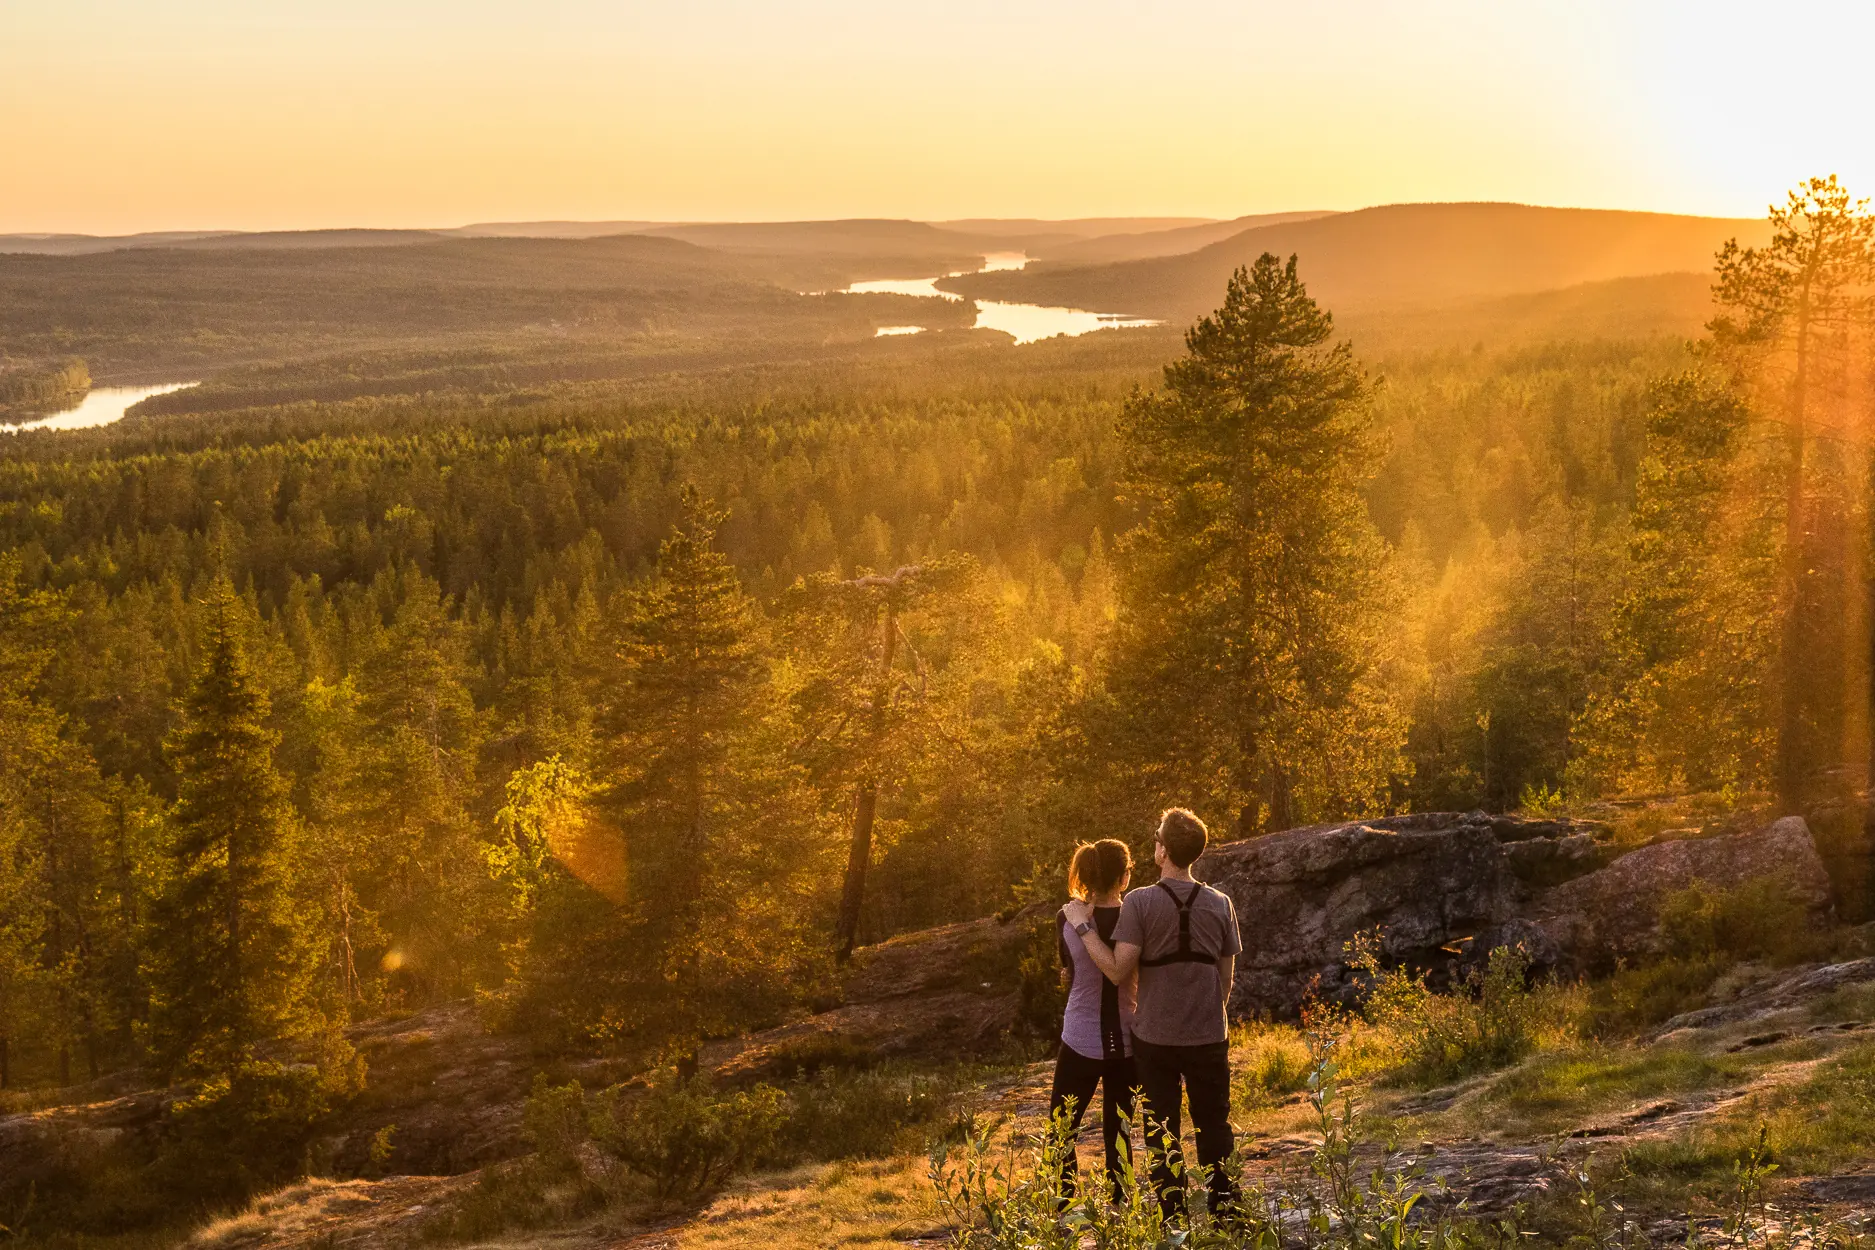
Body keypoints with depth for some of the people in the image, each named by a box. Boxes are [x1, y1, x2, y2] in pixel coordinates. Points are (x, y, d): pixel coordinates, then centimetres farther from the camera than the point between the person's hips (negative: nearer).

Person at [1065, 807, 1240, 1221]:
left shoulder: (1140, 902, -14)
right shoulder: (1220, 904, -3)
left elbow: (1118, 971, -18)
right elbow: (1227, 976, 4)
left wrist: (1082, 924, -10)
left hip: (1155, 1038, -2)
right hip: (1209, 1037, 2)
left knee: (1162, 1136, 10)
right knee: (1214, 1129, 16)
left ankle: (1174, 1223, 12)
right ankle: (1224, 1214, 19)